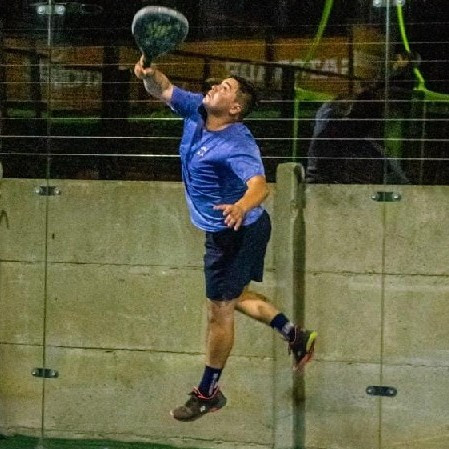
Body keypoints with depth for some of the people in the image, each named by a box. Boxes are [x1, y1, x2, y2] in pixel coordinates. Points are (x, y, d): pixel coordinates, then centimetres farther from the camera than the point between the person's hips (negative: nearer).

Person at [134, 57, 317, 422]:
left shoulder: (237, 145, -32)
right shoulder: (196, 111, -7)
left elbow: (259, 186, -45)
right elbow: (162, 90, 2)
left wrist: (241, 206, -67)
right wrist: (149, 73, -21)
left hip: (237, 232, -9)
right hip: (223, 231, 9)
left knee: (219, 311, 4)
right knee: (236, 296, 26)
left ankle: (208, 393, 17)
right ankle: (296, 336, 31)